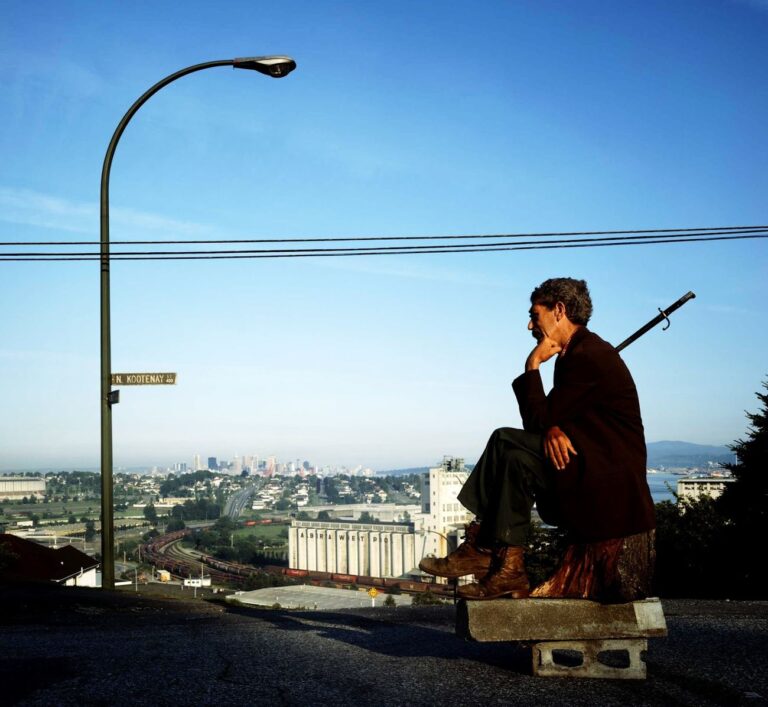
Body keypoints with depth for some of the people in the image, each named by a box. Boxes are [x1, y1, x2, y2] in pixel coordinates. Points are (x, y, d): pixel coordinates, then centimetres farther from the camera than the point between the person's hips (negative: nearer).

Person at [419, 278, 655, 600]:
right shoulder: (576, 353, 17)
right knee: (506, 444, -1)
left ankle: (481, 549, -13)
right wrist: (554, 430, -14)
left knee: (507, 443, -20)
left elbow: (539, 421, -15)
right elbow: (549, 419, 11)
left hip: (607, 481, -10)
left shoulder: (588, 356, -15)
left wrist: (533, 364, -8)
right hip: (588, 468, 10)